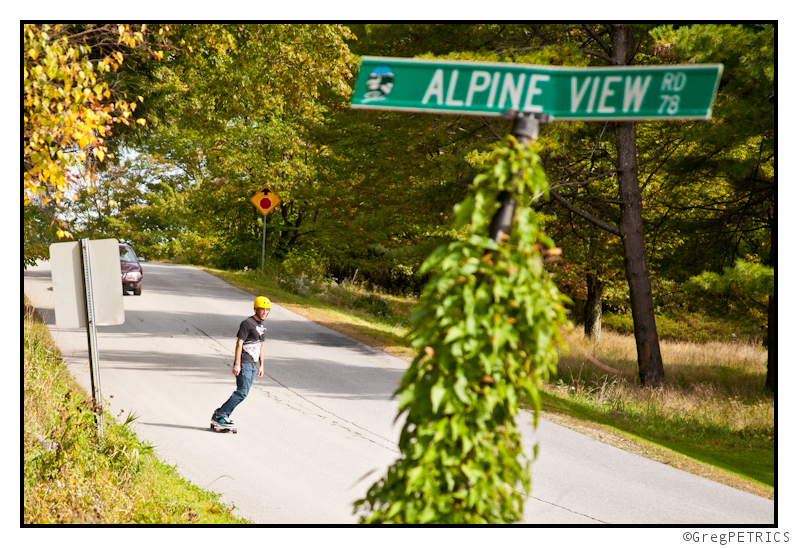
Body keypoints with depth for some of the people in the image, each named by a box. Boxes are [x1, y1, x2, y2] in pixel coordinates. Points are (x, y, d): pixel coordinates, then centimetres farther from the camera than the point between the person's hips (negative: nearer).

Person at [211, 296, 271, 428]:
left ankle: (218, 417, 8)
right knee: (242, 392, -16)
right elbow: (239, 344, -13)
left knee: (242, 393, 4)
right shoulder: (247, 323, -10)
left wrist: (261, 365, 21)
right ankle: (221, 414, -11)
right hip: (244, 363, -9)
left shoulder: (263, 326, 18)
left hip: (252, 365, 9)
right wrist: (237, 364, -19)